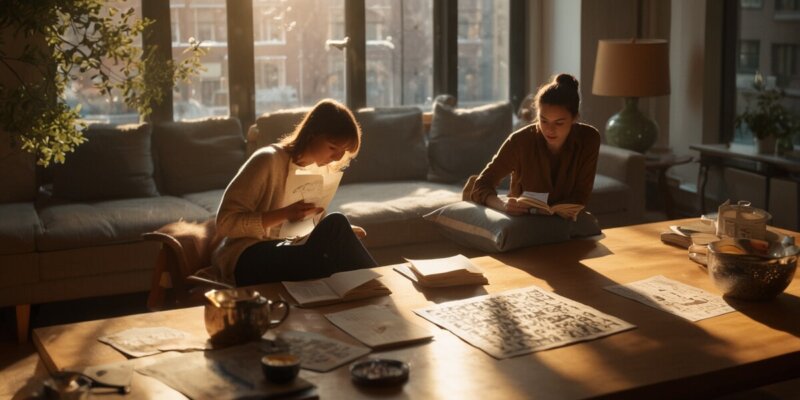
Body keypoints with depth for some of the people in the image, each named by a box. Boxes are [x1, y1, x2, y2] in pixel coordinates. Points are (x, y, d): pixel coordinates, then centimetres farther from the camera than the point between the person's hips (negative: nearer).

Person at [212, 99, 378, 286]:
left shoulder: (317, 168, 11)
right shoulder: (268, 160, -13)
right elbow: (225, 223, -16)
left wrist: (341, 232, -2)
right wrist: (285, 214, -27)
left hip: (282, 251, 7)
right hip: (248, 259, -7)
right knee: (336, 224, -24)